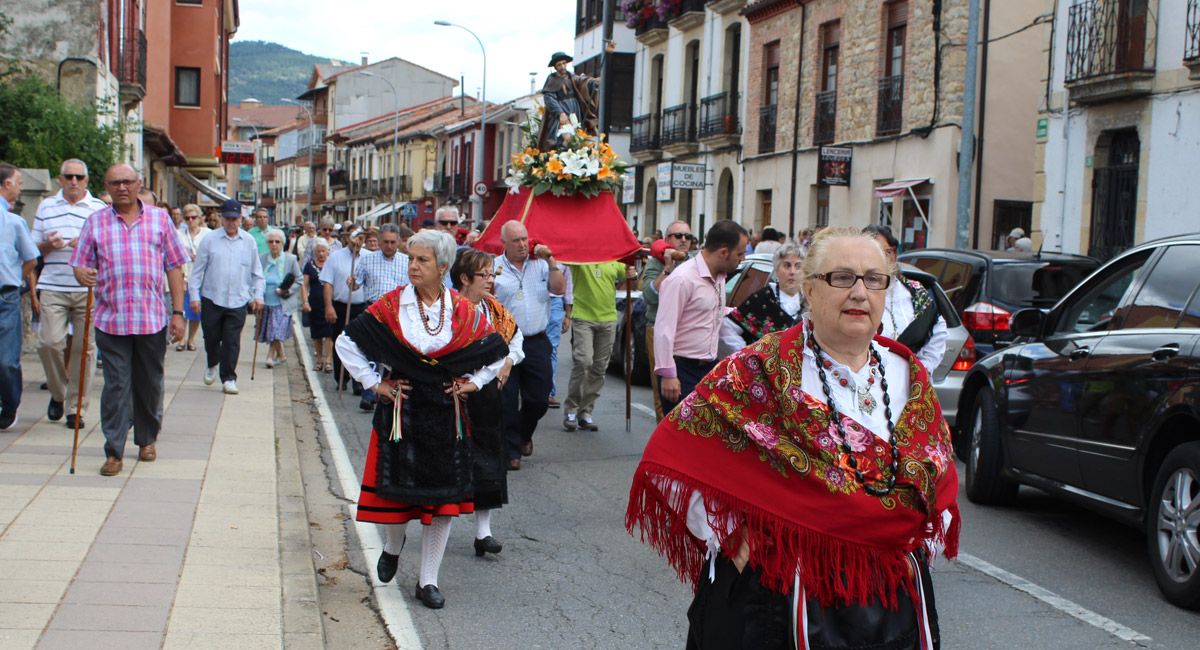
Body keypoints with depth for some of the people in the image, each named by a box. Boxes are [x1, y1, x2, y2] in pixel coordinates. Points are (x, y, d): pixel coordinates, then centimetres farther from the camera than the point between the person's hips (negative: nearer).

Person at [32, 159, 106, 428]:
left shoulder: (99, 209, 7)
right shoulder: (46, 207, 14)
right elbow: (35, 248, 18)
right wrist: (48, 245, -5)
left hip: (88, 288, -1)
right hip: (53, 287, 1)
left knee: (85, 347, -2)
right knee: (49, 342, -10)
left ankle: (75, 407, 7)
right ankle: (58, 393, 15)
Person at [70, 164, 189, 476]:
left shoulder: (160, 219, 7)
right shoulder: (95, 223, 7)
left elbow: (174, 267, 7)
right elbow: (80, 265, 7)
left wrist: (178, 312, 2)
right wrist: (84, 275, -18)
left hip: (152, 319, 1)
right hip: (111, 319, -1)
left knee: (149, 384, 11)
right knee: (116, 386, -3)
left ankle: (147, 439, 28)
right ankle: (114, 452, 1)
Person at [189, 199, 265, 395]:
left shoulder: (249, 242, 5)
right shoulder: (210, 240, 0)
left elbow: (256, 272, 12)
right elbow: (198, 270, 2)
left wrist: (258, 295, 5)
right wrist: (194, 295, -2)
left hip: (238, 300, 0)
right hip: (212, 298, 0)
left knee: (232, 342, -2)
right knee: (211, 337, 11)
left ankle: (228, 378, 6)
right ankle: (212, 365, 39)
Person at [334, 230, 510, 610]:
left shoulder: (463, 311, -1)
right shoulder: (391, 305, -4)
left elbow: (498, 352, 13)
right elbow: (347, 343, 2)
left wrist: (474, 382, 4)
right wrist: (373, 383, -1)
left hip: (446, 416, 1)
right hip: (401, 412, -1)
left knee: (444, 496, 3)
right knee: (396, 488, 1)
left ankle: (428, 581, 15)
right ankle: (393, 546, 37)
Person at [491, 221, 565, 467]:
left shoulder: (540, 264, 6)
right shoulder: (493, 267, -2)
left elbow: (558, 289, -3)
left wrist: (551, 261, -11)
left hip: (536, 342, 3)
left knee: (539, 399, 9)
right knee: (508, 402, 0)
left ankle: (524, 434, 36)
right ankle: (511, 450, 11)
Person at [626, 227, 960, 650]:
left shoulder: (909, 375, 7)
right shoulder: (760, 372, -9)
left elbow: (943, 476, 20)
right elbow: (673, 454, -11)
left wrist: (924, 541, 5)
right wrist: (733, 541, -13)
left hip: (896, 598, 5)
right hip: (778, 596, -4)